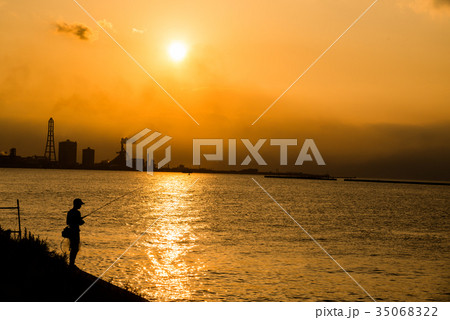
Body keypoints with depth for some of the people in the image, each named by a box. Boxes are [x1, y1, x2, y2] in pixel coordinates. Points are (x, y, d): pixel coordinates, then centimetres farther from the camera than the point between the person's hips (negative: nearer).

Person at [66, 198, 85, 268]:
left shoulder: (69, 212, 10)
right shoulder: (77, 212, -16)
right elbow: (80, 223, -18)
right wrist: (82, 221, 6)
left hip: (70, 231, 8)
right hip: (75, 232, -8)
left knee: (73, 248, 17)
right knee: (75, 249, -2)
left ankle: (71, 263, 22)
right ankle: (71, 263, -1)